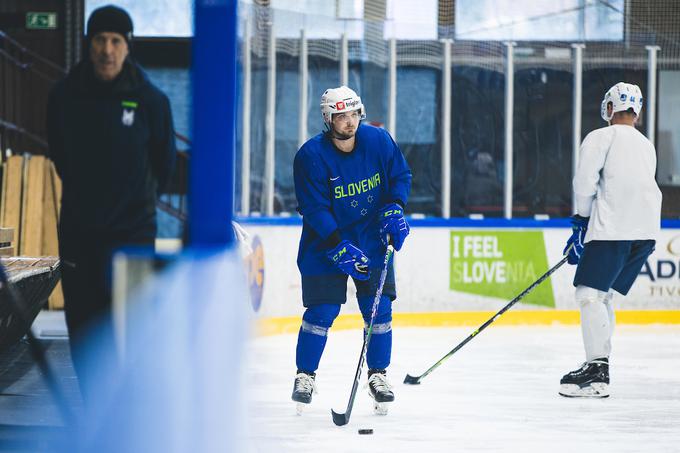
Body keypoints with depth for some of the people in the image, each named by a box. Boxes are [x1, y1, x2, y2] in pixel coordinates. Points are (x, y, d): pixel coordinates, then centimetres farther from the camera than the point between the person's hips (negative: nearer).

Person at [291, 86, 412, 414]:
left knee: (378, 309, -2)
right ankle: (305, 376, 10)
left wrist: (394, 209, -10)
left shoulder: (379, 141, -8)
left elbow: (400, 176, 7)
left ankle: (378, 375, 12)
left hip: (372, 239, 3)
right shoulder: (311, 156, -19)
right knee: (322, 311, -6)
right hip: (325, 242, -3)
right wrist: (340, 248, -24)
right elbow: (314, 209, -18)